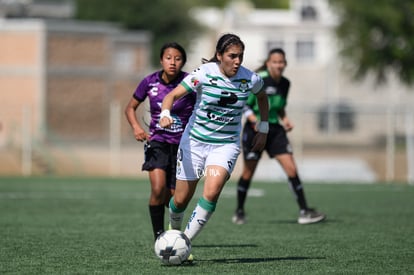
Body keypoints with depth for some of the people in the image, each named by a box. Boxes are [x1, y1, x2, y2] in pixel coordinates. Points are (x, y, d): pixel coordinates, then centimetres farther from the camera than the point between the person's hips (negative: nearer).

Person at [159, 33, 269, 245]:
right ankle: (174, 231, 40)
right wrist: (165, 114, -41)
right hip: (195, 141, -1)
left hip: (226, 145, 1)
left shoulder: (250, 79, -8)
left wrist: (263, 129, 13)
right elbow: (173, 95, -21)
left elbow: (262, 97, 15)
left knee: (211, 193, -24)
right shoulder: (204, 74, -16)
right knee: (181, 199, 6)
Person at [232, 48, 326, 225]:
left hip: (275, 129, 5)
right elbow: (243, 104, -10)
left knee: (291, 169, -7)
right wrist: (255, 120, -23)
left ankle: (304, 212, -6)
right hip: (255, 131, -5)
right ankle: (239, 212, 23)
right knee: (248, 173, 4)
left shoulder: (285, 84, 6)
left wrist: (285, 119, 3)